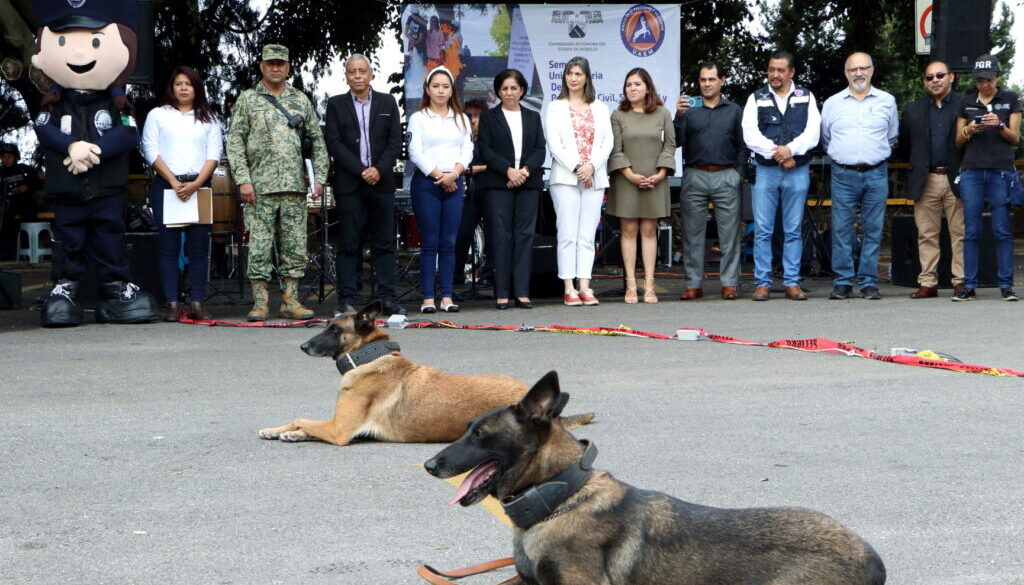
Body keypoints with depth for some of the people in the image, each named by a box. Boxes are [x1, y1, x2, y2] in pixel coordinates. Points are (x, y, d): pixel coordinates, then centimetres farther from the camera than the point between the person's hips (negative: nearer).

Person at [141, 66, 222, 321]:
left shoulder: (208, 118, 15)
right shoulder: (158, 115, 12)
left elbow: (214, 154, 6)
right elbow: (151, 152, 3)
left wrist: (195, 184, -9)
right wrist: (173, 182, -9)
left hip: (199, 186, 1)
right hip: (166, 185, -1)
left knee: (198, 246, -3)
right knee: (169, 246, -4)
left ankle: (197, 303, 0)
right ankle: (171, 304, -2)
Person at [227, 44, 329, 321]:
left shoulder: (301, 100, 13)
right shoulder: (247, 99, 6)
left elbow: (317, 141, 13)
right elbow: (235, 141, 1)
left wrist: (319, 178, 4)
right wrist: (243, 180, -9)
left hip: (295, 186, 3)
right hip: (260, 186, -2)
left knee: (295, 246, 3)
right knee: (259, 245, -3)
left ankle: (290, 300, 11)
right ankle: (260, 301, 5)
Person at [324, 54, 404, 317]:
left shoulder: (388, 103, 12)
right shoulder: (336, 105, 7)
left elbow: (395, 142, 6)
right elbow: (334, 143, -2)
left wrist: (379, 169, -9)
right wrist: (361, 171, -11)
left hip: (382, 183, 2)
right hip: (349, 185, -2)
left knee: (384, 243, 3)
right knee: (349, 245, -1)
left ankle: (387, 299, 6)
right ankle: (346, 300, 2)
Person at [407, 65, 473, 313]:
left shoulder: (461, 119, 16)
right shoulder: (418, 118, 4)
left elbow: (468, 151, 8)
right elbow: (415, 153, -4)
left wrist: (454, 173, -10)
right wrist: (439, 176, -9)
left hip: (454, 183, 3)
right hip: (425, 182, -3)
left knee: (448, 243, 2)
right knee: (429, 243, -4)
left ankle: (447, 297, 4)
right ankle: (428, 297, -2)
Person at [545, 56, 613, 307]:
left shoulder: (599, 108, 16)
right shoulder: (556, 107, 8)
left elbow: (607, 142, 7)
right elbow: (554, 143, -1)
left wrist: (592, 166, -9)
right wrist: (576, 168, -11)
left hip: (594, 178, 3)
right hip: (565, 177, -2)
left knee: (587, 236, 1)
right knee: (567, 234, -5)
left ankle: (584, 287, 1)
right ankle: (569, 288, -4)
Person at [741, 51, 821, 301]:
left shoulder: (805, 97, 10)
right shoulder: (756, 99, 8)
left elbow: (813, 132, -2)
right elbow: (750, 135, -4)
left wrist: (791, 149, -17)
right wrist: (776, 153, -13)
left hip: (798, 171, 0)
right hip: (764, 171, 0)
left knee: (794, 231, 4)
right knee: (762, 231, -2)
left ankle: (792, 282, 8)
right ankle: (762, 283, 2)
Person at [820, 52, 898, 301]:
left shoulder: (887, 101, 10)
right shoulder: (832, 104, 9)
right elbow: (825, 138, 20)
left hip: (876, 175, 0)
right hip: (843, 175, 0)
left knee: (873, 230, 0)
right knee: (842, 230, -3)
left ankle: (869, 283, 5)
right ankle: (842, 282, 2)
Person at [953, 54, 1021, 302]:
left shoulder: (1010, 100, 10)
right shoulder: (966, 103, 14)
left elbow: (1015, 138, 7)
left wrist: (999, 126, -12)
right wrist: (969, 130, -6)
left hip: (1001, 171, -1)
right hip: (971, 171, 1)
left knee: (1002, 230, -5)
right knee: (971, 230, -2)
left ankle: (1006, 285, -1)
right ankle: (969, 286, 0)